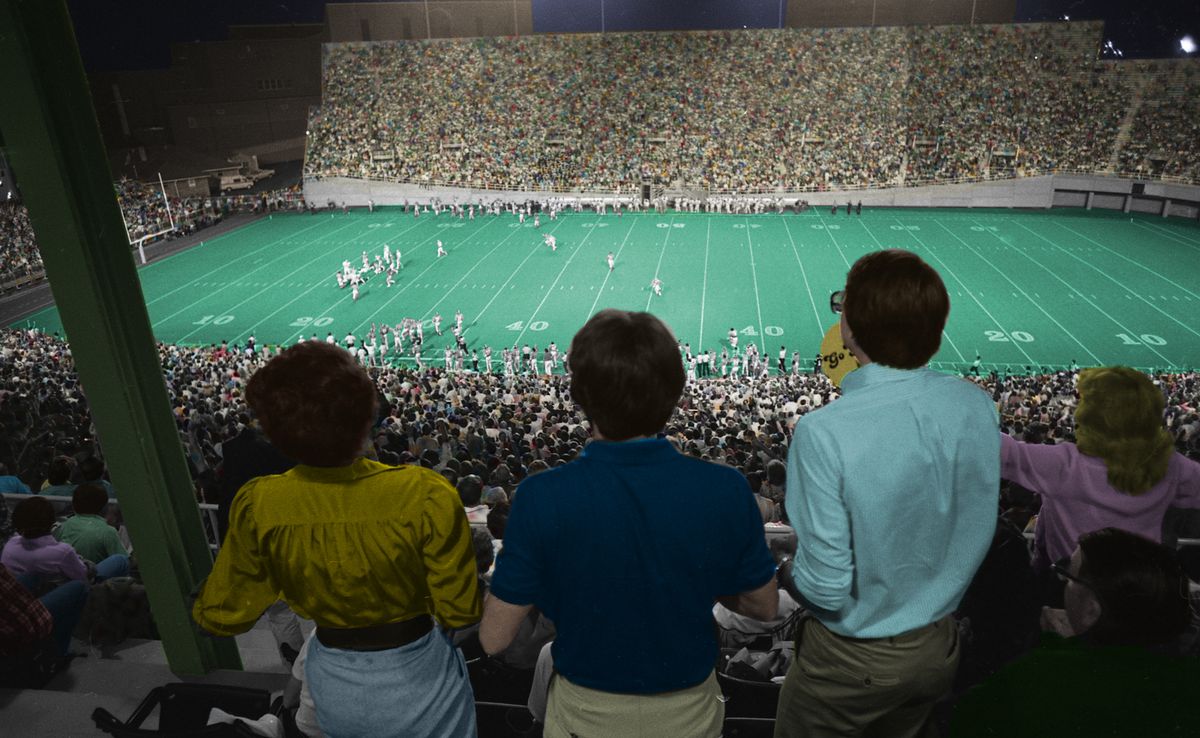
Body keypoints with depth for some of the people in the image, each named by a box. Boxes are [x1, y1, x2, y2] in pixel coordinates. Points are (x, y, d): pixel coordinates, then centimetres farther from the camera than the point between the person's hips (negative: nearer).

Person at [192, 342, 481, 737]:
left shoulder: (257, 508, -22)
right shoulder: (425, 496, -30)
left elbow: (224, 615, -7)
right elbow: (458, 612, -19)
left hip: (337, 690, 3)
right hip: (417, 677, -2)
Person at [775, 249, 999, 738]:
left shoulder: (823, 433, -31)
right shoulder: (977, 406, -13)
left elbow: (826, 589, -24)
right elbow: (978, 533, 0)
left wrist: (787, 573, -5)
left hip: (853, 660, -5)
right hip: (940, 646, 5)